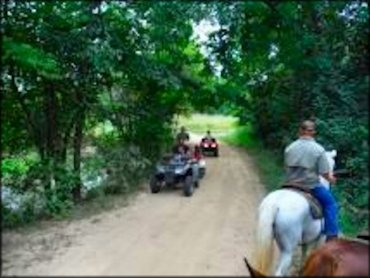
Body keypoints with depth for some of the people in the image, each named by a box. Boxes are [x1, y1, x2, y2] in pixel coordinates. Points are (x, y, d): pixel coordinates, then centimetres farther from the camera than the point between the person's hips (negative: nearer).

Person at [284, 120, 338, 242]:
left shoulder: (289, 148, -3)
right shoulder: (319, 149, -13)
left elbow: (286, 167, 6)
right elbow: (325, 173, -12)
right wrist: (330, 179, 10)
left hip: (291, 185, 4)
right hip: (311, 186, -4)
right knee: (330, 203, 19)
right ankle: (331, 234, 18)